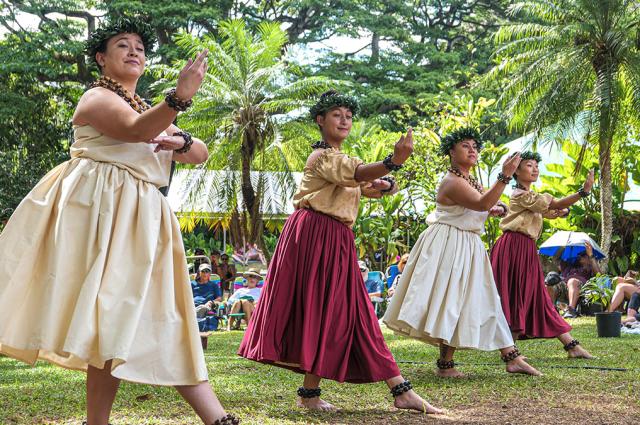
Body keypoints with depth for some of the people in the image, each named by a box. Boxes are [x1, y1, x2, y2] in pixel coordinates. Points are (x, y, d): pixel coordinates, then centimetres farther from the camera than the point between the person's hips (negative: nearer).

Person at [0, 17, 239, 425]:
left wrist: (181, 142, -5)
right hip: (96, 209, -7)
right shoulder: (97, 98, 0)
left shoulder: (150, 111, 25)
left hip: (141, 220, 8)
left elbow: (201, 154, 18)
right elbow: (138, 131, -22)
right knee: (113, 317, -15)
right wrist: (180, 97, -38)